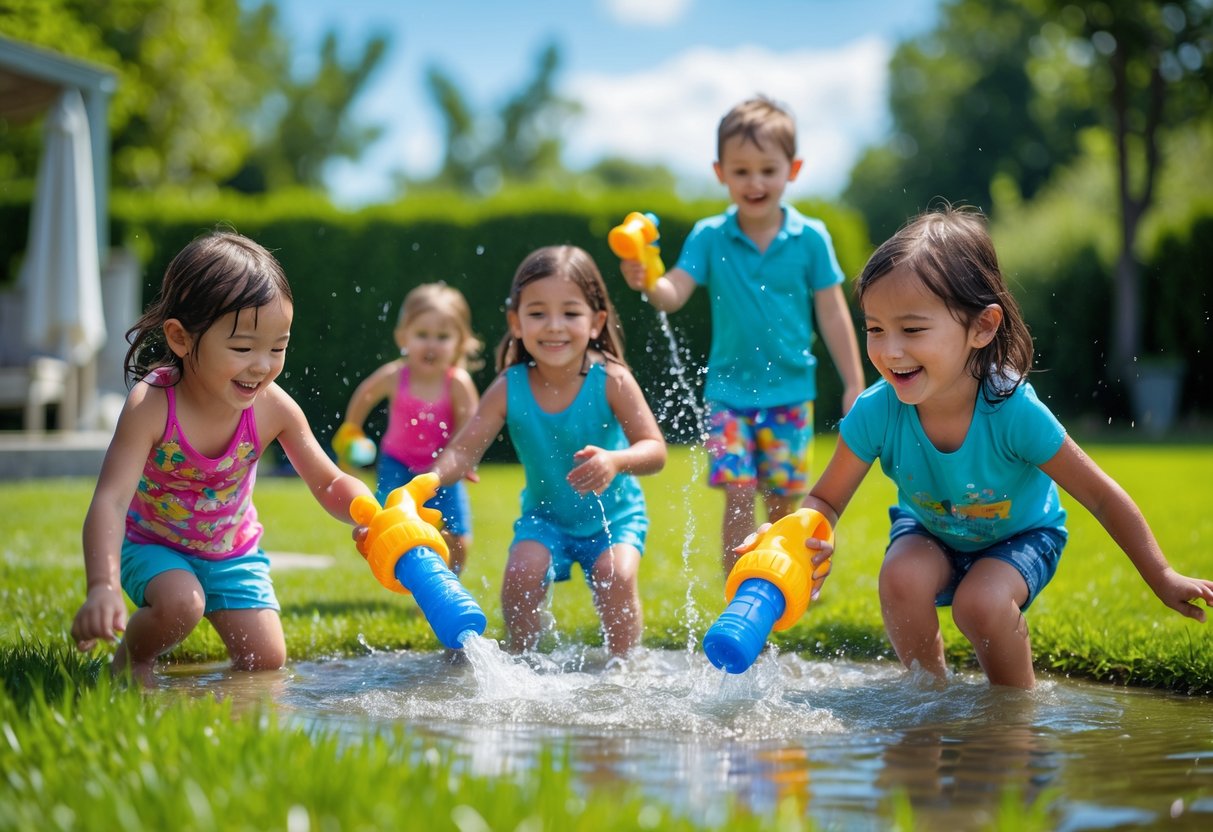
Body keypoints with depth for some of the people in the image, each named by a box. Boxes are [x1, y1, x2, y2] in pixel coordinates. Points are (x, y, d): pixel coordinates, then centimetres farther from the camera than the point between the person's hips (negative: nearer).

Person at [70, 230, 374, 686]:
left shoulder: (274, 408, -22)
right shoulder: (151, 406, -32)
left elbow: (331, 485, -11)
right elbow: (110, 500, -40)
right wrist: (103, 588, -55)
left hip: (233, 552, 4)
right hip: (152, 543, -4)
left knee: (266, 662, -3)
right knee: (181, 604, -33)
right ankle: (132, 657, 0)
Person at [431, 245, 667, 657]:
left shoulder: (611, 380, -22)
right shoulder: (508, 389, -17)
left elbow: (654, 449, -25)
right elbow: (463, 452, -20)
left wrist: (616, 461, -47)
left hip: (614, 516, -2)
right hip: (545, 516, 2)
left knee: (616, 575, -25)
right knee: (522, 572, -22)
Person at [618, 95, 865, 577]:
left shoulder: (810, 238, -4)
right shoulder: (709, 238, -3)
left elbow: (832, 313, 1)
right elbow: (675, 293, -15)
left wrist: (854, 385, 2)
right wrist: (647, 282, -38)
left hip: (790, 388, 0)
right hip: (729, 388, 0)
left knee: (784, 499, 7)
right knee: (738, 495, -7)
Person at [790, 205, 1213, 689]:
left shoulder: (1014, 412, -36)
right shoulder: (875, 413, -30)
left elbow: (1101, 497, -23)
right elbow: (826, 499, -18)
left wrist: (1162, 579, -13)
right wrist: (806, 537, -43)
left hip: (1020, 535, -2)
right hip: (930, 533, 2)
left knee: (981, 601, -29)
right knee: (901, 578, -27)